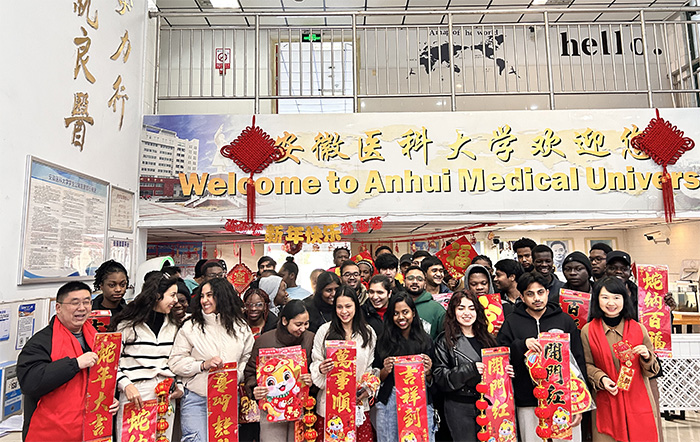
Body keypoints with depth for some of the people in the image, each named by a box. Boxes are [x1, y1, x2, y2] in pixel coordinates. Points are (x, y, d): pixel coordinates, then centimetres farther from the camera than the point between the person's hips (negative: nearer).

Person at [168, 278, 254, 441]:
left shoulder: (240, 327, 6)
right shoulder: (190, 326, 1)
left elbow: (248, 359, 9)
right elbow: (175, 362, -2)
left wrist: (236, 375, -8)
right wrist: (203, 365, -14)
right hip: (196, 399, -2)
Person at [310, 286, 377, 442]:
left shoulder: (368, 333, 6)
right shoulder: (325, 331, 0)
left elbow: (370, 367, 12)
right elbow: (315, 363, 4)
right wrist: (320, 369, -16)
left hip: (358, 401, 1)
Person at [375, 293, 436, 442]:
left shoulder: (425, 340, 4)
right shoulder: (384, 340, 3)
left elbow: (431, 382, 9)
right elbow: (376, 379, 7)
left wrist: (428, 372, -12)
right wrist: (385, 371, -13)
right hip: (390, 401, 0)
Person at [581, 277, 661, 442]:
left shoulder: (638, 329, 1)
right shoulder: (588, 331, -2)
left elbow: (651, 371, 6)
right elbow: (587, 365, 4)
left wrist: (647, 357, -14)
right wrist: (601, 379, -14)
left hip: (638, 401, 1)